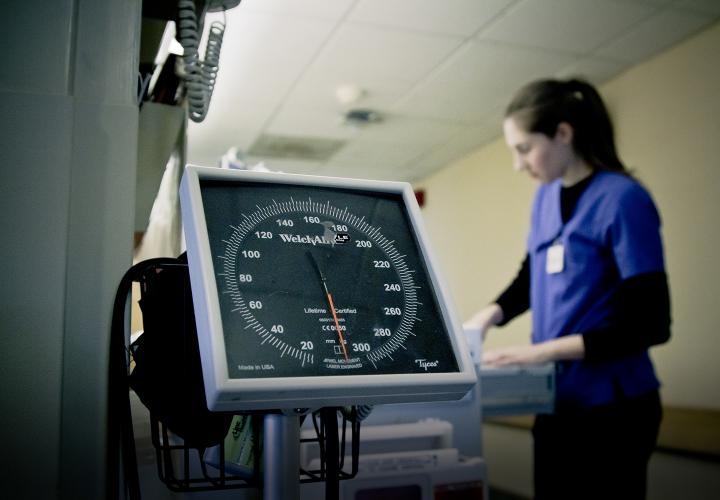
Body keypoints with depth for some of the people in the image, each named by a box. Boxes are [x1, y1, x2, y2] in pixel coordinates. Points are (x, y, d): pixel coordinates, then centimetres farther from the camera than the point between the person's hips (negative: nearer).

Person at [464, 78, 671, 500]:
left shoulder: (622, 200, -17)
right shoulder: (545, 198, 4)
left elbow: (649, 323, -19)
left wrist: (545, 350, -23)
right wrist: (488, 316, 1)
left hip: (610, 405, -6)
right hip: (558, 400, 7)